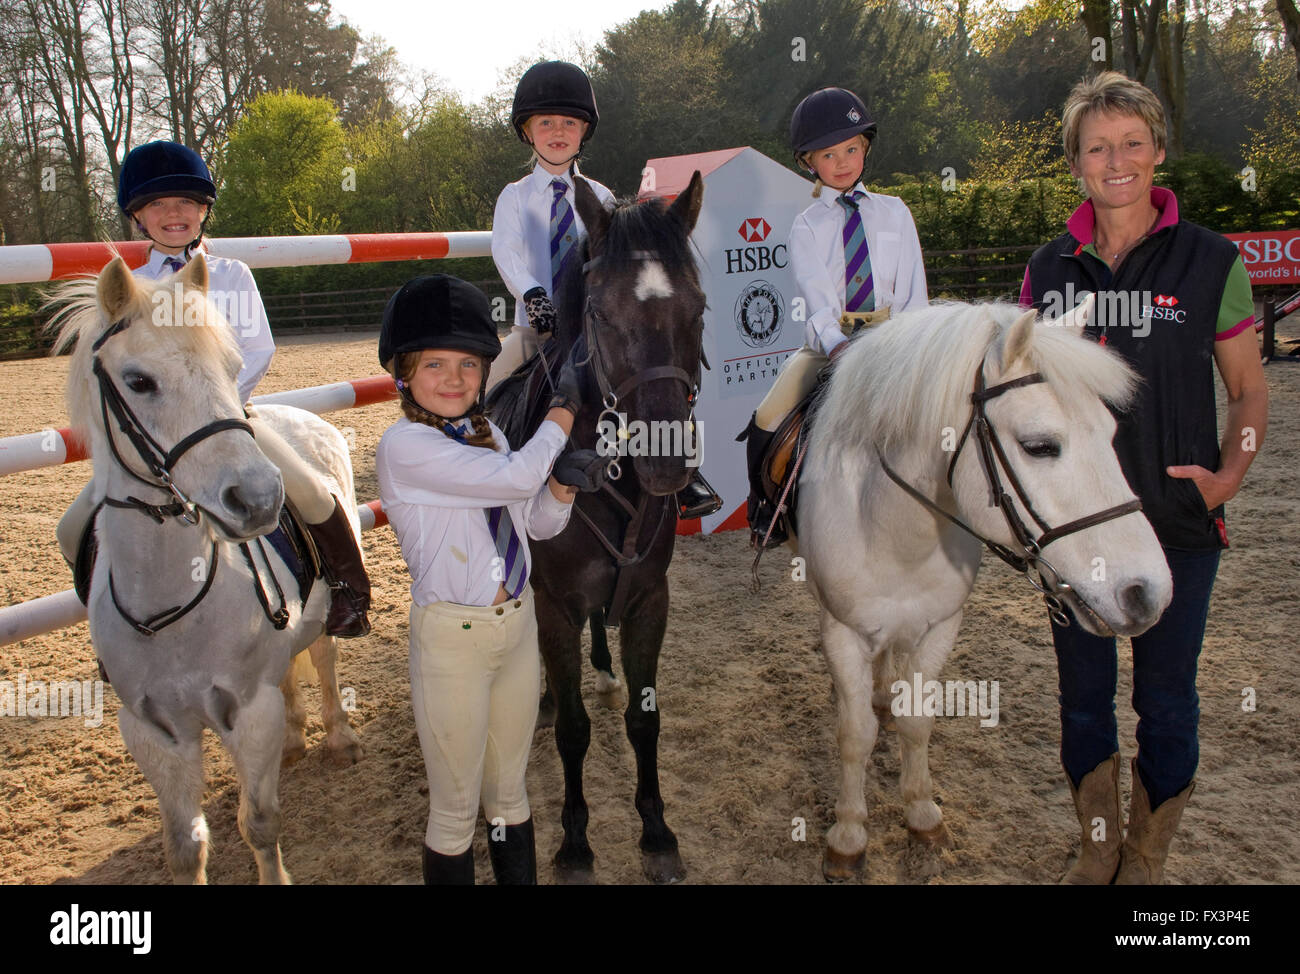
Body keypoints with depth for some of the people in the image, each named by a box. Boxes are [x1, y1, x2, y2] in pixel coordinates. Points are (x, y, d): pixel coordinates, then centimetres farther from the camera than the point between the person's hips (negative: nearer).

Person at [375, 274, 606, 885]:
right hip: (452, 634, -6)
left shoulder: (487, 436, 6)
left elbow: (540, 524, 12)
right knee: (456, 807, 10)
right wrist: (563, 408, -11)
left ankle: (521, 878, 37)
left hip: (519, 625, 7)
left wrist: (564, 484, -9)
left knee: (509, 793, 21)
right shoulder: (404, 445, -17)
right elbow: (518, 477, -25)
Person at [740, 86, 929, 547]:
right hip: (828, 340, -1)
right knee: (767, 422, -17)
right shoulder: (807, 225, 4)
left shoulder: (894, 212, 9)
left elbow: (913, 290, 3)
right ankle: (767, 513, 8)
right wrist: (836, 344, -31)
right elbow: (816, 293, -12)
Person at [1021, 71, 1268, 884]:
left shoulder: (1210, 261, -3)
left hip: (1177, 522, -2)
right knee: (1084, 694, 14)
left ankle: (1147, 858, 31)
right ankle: (1098, 849, 35)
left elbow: (1251, 389, 3)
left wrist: (1229, 476, -11)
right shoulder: (1050, 268, 3)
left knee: (1165, 701, 9)